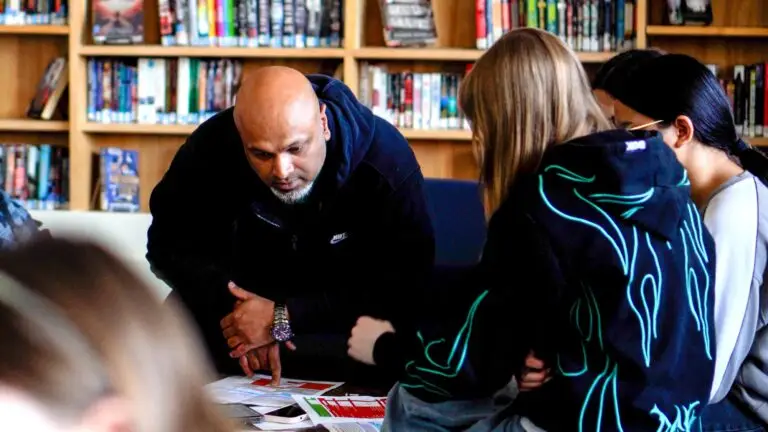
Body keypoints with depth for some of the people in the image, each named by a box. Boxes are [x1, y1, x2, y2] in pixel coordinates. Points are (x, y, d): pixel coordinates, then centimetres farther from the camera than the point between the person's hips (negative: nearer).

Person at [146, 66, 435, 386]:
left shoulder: (387, 159, -29)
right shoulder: (210, 148, -21)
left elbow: (402, 284, -28)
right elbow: (169, 245, -8)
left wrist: (284, 319, -33)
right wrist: (232, 308, -26)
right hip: (252, 297, 2)